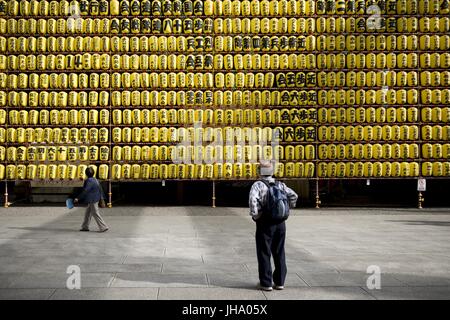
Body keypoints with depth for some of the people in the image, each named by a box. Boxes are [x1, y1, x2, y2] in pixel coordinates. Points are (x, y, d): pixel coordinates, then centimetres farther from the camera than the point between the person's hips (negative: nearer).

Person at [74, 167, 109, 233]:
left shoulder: (89, 181, -18)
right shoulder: (95, 180, 8)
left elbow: (85, 191, -22)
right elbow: (100, 189, 14)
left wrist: (78, 198, -19)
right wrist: (102, 198, 23)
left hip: (92, 200, -9)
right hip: (95, 199, 9)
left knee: (96, 214, -4)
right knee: (88, 213, 18)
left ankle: (104, 227, -3)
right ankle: (85, 227, 26)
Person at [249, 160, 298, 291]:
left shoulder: (258, 185, -10)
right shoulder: (280, 184, 6)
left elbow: (253, 199, -27)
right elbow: (293, 196, 1)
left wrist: (255, 215, -15)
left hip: (265, 224, -5)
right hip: (280, 224, 5)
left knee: (264, 254, 5)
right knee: (279, 253, 13)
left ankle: (266, 283, 8)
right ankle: (279, 282, 17)